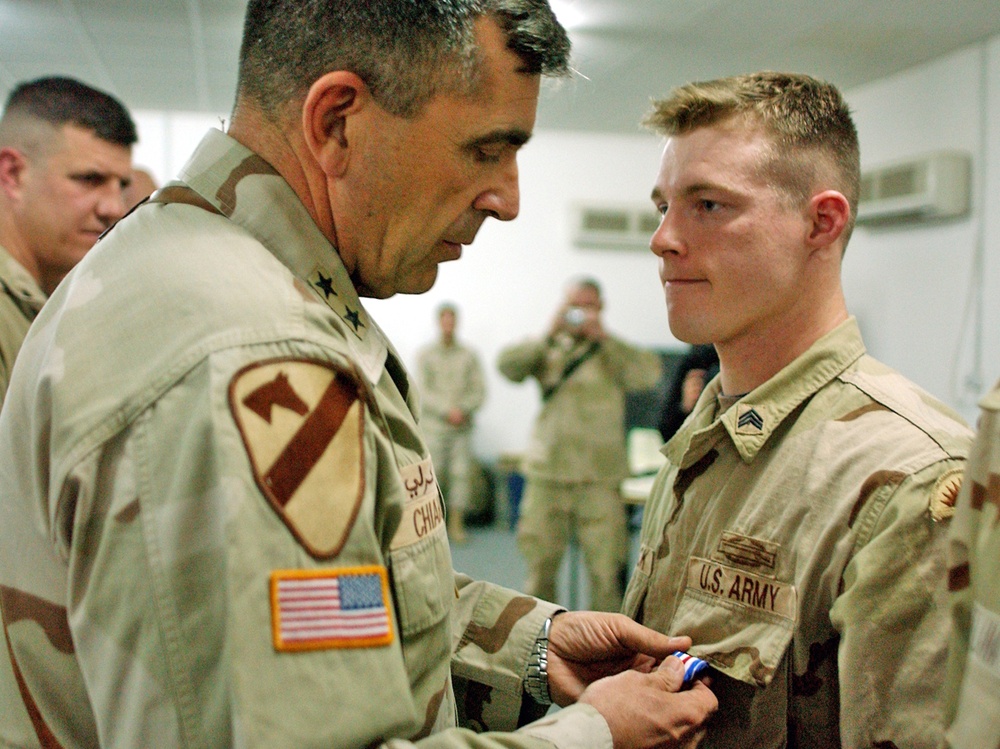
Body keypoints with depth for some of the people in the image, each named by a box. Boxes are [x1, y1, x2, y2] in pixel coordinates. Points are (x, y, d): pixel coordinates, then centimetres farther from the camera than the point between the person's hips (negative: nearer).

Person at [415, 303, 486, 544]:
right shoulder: (425, 354, 5)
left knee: (461, 473, -2)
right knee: (432, 472, -4)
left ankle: (456, 524, 5)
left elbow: (479, 392, 4)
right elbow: (422, 391, -3)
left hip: (462, 427, 1)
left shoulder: (469, 355, 8)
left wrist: (463, 409, -13)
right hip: (433, 426, -1)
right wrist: (448, 411, -14)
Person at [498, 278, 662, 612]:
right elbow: (508, 366, -3)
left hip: (600, 476, -1)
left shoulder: (614, 352, 9)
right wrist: (550, 335, -12)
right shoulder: (548, 348, 13)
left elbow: (648, 374, -9)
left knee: (605, 570, -5)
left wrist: (603, 337, -13)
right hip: (547, 472, 1)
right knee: (540, 567, 6)